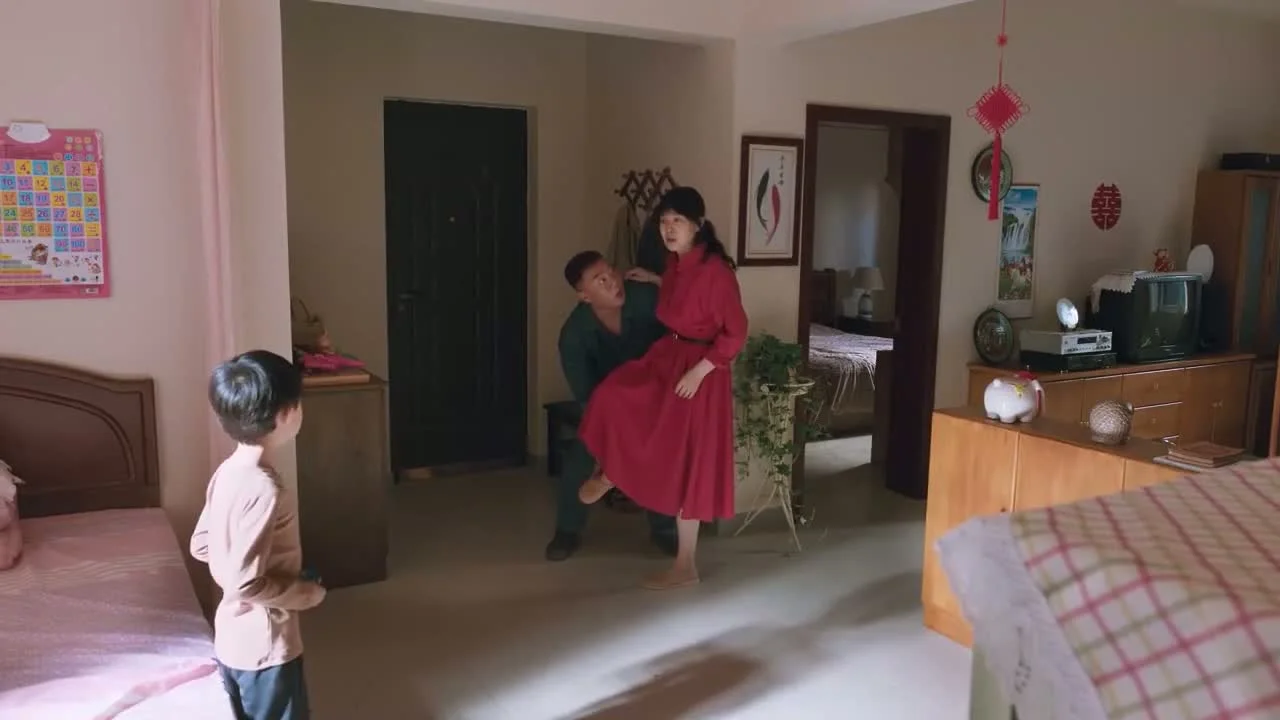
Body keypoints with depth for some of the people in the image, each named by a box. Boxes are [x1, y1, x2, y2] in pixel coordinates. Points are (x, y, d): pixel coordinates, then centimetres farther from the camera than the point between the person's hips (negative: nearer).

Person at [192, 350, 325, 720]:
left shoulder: (226, 472, 0)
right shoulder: (264, 489, -28)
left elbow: (201, 545, 11)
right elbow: (246, 583, -29)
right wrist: (307, 593, -15)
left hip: (232, 639, 9)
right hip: (264, 646, -9)